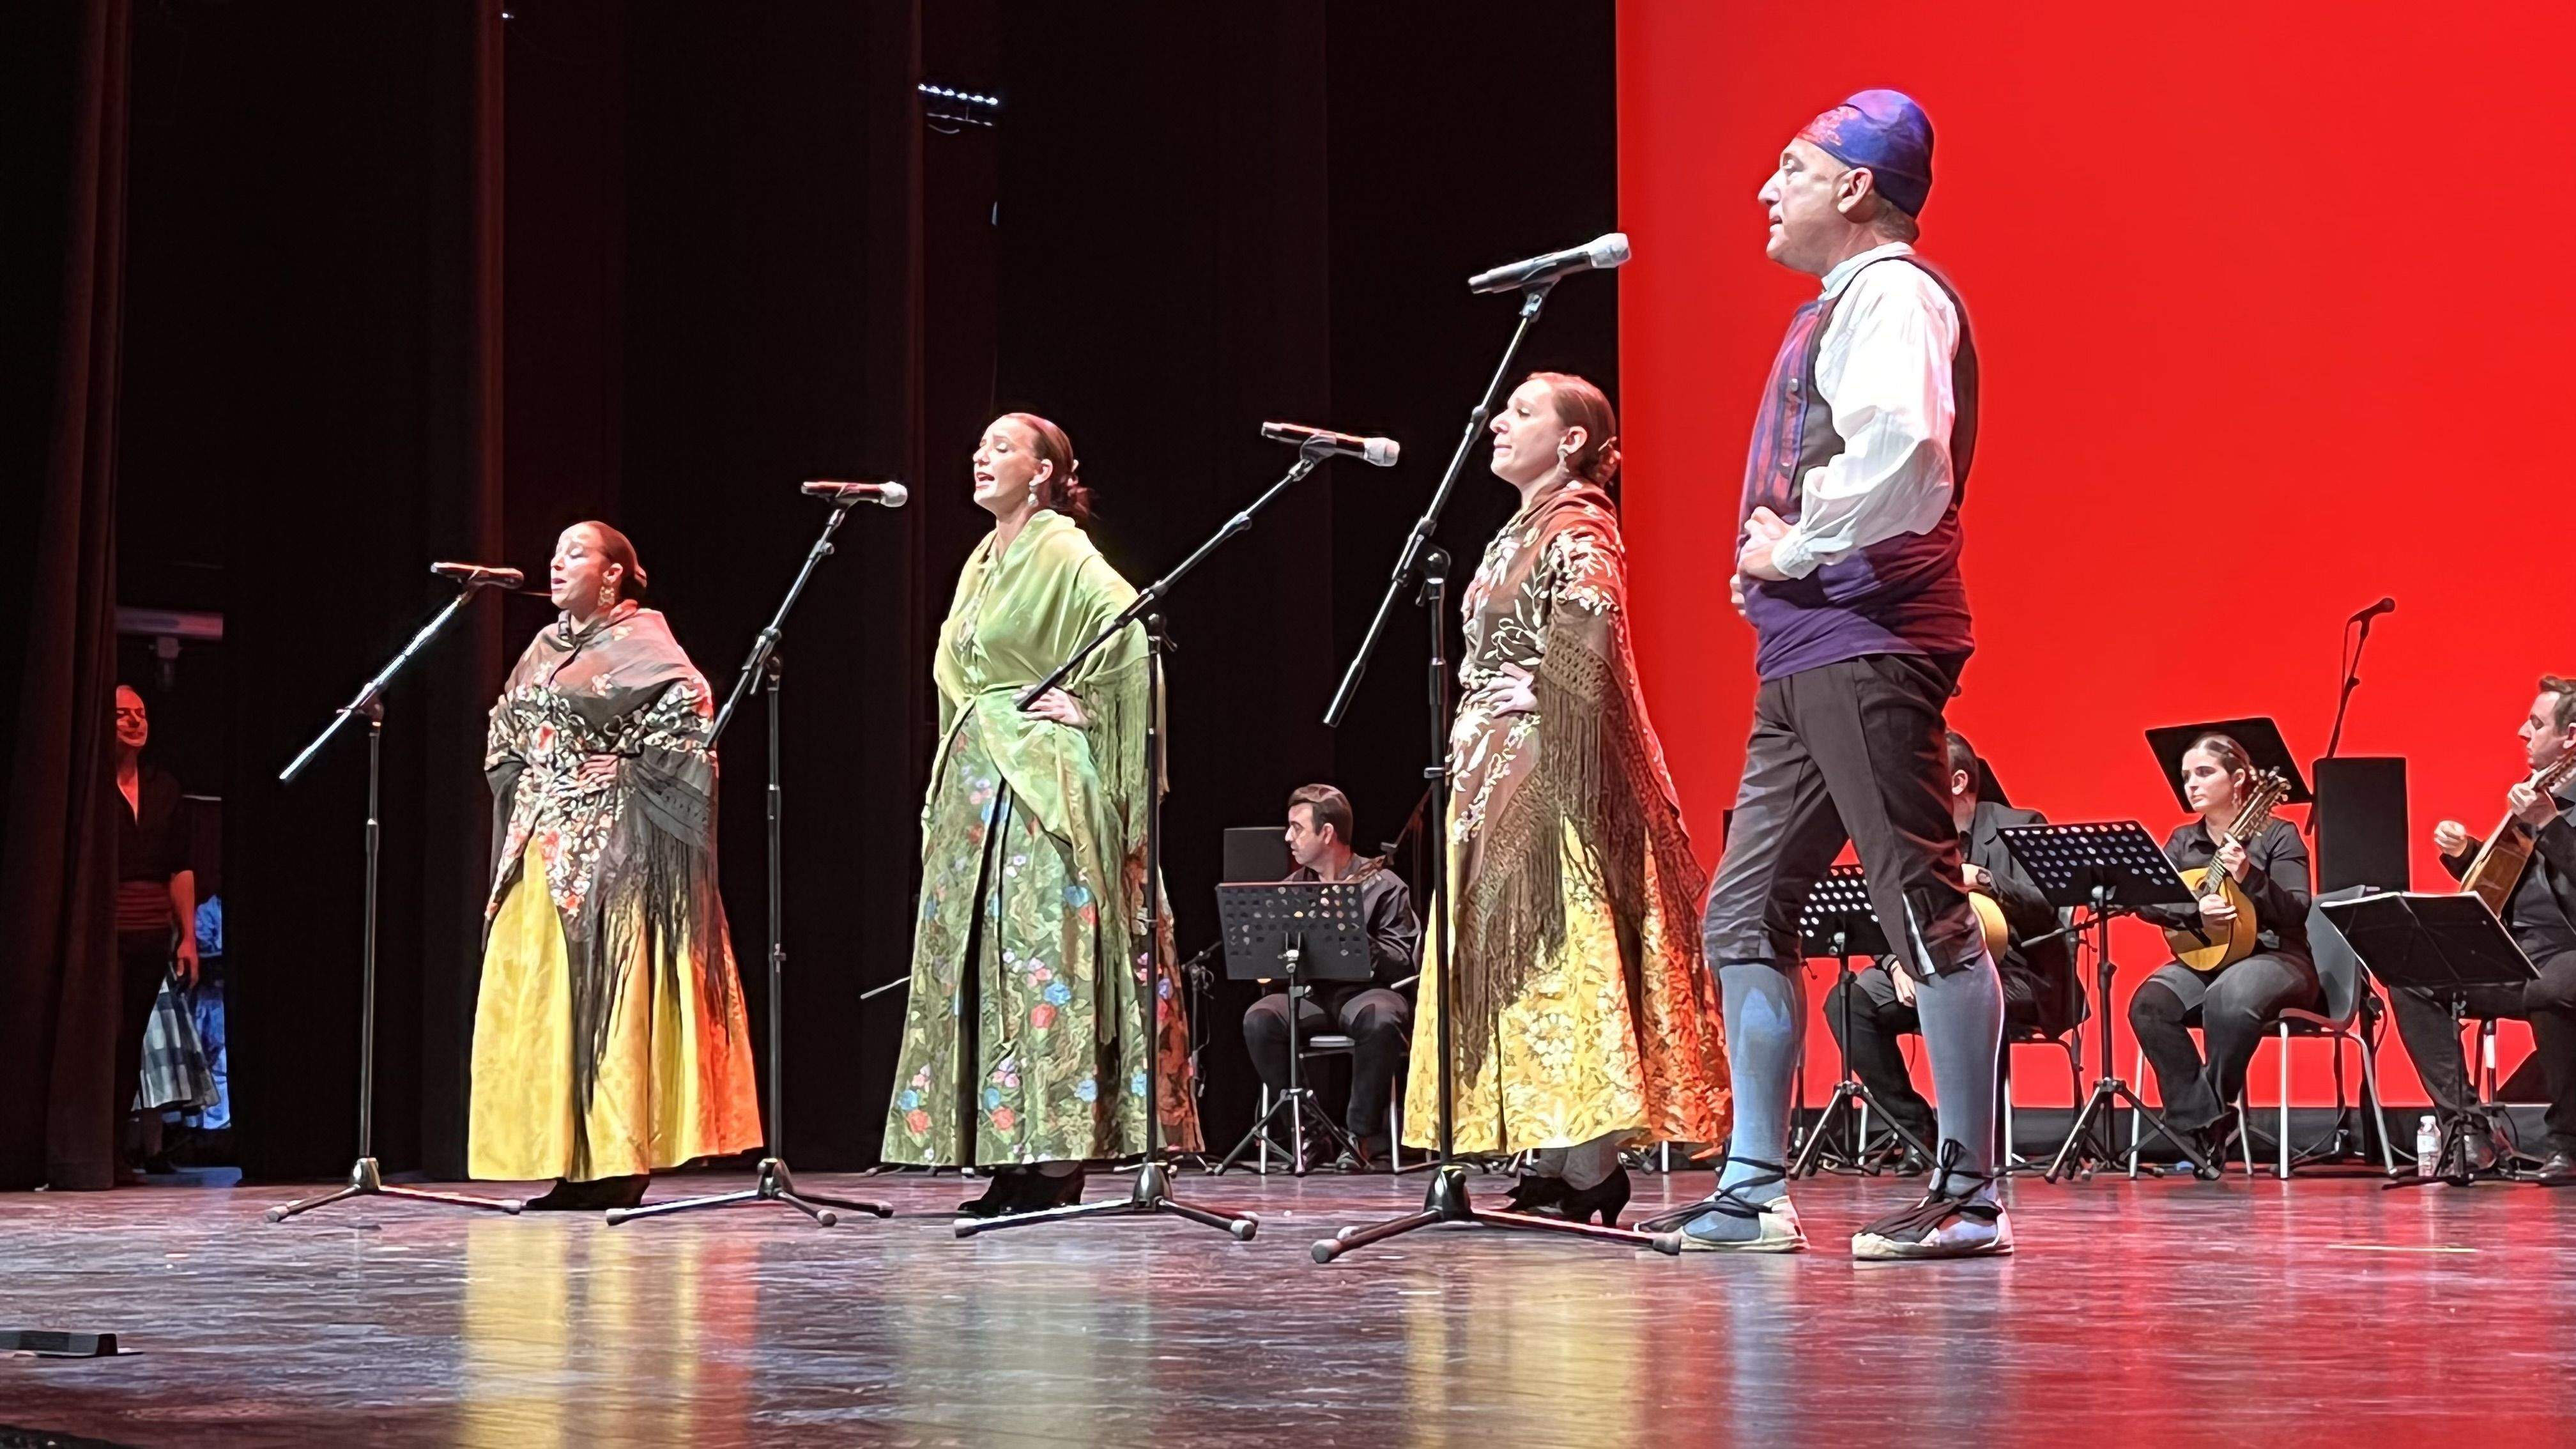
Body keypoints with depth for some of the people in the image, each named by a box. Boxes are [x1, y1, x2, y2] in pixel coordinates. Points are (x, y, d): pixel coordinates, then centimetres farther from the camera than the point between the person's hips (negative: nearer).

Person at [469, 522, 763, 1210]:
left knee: (608, 992, -9)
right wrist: (516, 779, 16)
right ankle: (570, 1162, 9)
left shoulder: (638, 639, -5)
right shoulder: (544, 647, 18)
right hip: (540, 844, 8)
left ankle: (619, 1165, -7)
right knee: (537, 998, 4)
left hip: (609, 842, -8)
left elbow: (693, 707, -19)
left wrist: (632, 766, -15)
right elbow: (505, 722, 32)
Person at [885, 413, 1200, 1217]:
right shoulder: (982, 564, 19)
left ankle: (1056, 1159, -11)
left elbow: (1131, 631, -21)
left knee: (1041, 958, -12)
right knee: (974, 962, 5)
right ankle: (1010, 1159, 7)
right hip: (975, 785, 9)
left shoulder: (1063, 555, -7)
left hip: (1043, 783, -9)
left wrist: (1087, 706, -14)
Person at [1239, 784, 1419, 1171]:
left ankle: (1363, 1134, -22)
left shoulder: (1382, 885, -2)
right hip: (1310, 995, 4)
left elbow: (1403, 964, -9)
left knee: (1380, 1019, -39)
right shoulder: (1292, 888, 13)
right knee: (1259, 1019, -26)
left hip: (1365, 991, -4)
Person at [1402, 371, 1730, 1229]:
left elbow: (1580, 665, -18)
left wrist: (1557, 788, -23)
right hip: (1494, 776, 10)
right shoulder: (1518, 535, 20)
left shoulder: (1578, 532, -9)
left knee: (1553, 945, -12)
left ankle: (1591, 1171, -11)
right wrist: (1469, 753, 18)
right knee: (1504, 949, 7)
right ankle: (1554, 1160, 10)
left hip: (1545, 775, -10)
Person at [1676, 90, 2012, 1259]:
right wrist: (1769, 554, 10)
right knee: (1746, 917, 10)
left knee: (1925, 911, -8)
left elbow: (1901, 449, -25)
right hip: (1803, 652, 11)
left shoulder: (1892, 294, -8)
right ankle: (1754, 1191, 15)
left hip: (1867, 645, -11)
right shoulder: (1835, 306, 23)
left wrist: (1799, 548, -14)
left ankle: (1971, 1196, -4)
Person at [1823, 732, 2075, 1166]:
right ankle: (1916, 1128, -11)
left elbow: (2044, 912, -15)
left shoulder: (2020, 827, -2)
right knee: (1847, 1001, -20)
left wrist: (1984, 880, -30)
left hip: (2009, 972, -6)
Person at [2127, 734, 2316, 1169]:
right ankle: (2199, 1120, -21)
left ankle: (2215, 1108, -17)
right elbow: (2147, 902, -1)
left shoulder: (2277, 835, 0)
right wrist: (2196, 912, -20)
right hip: (2203, 958, 4)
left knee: (2230, 999, -38)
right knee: (2150, 1003, -27)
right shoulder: (2183, 841, 12)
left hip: (2273, 957, -4)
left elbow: (2296, 914, -9)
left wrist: (2249, 878, -25)